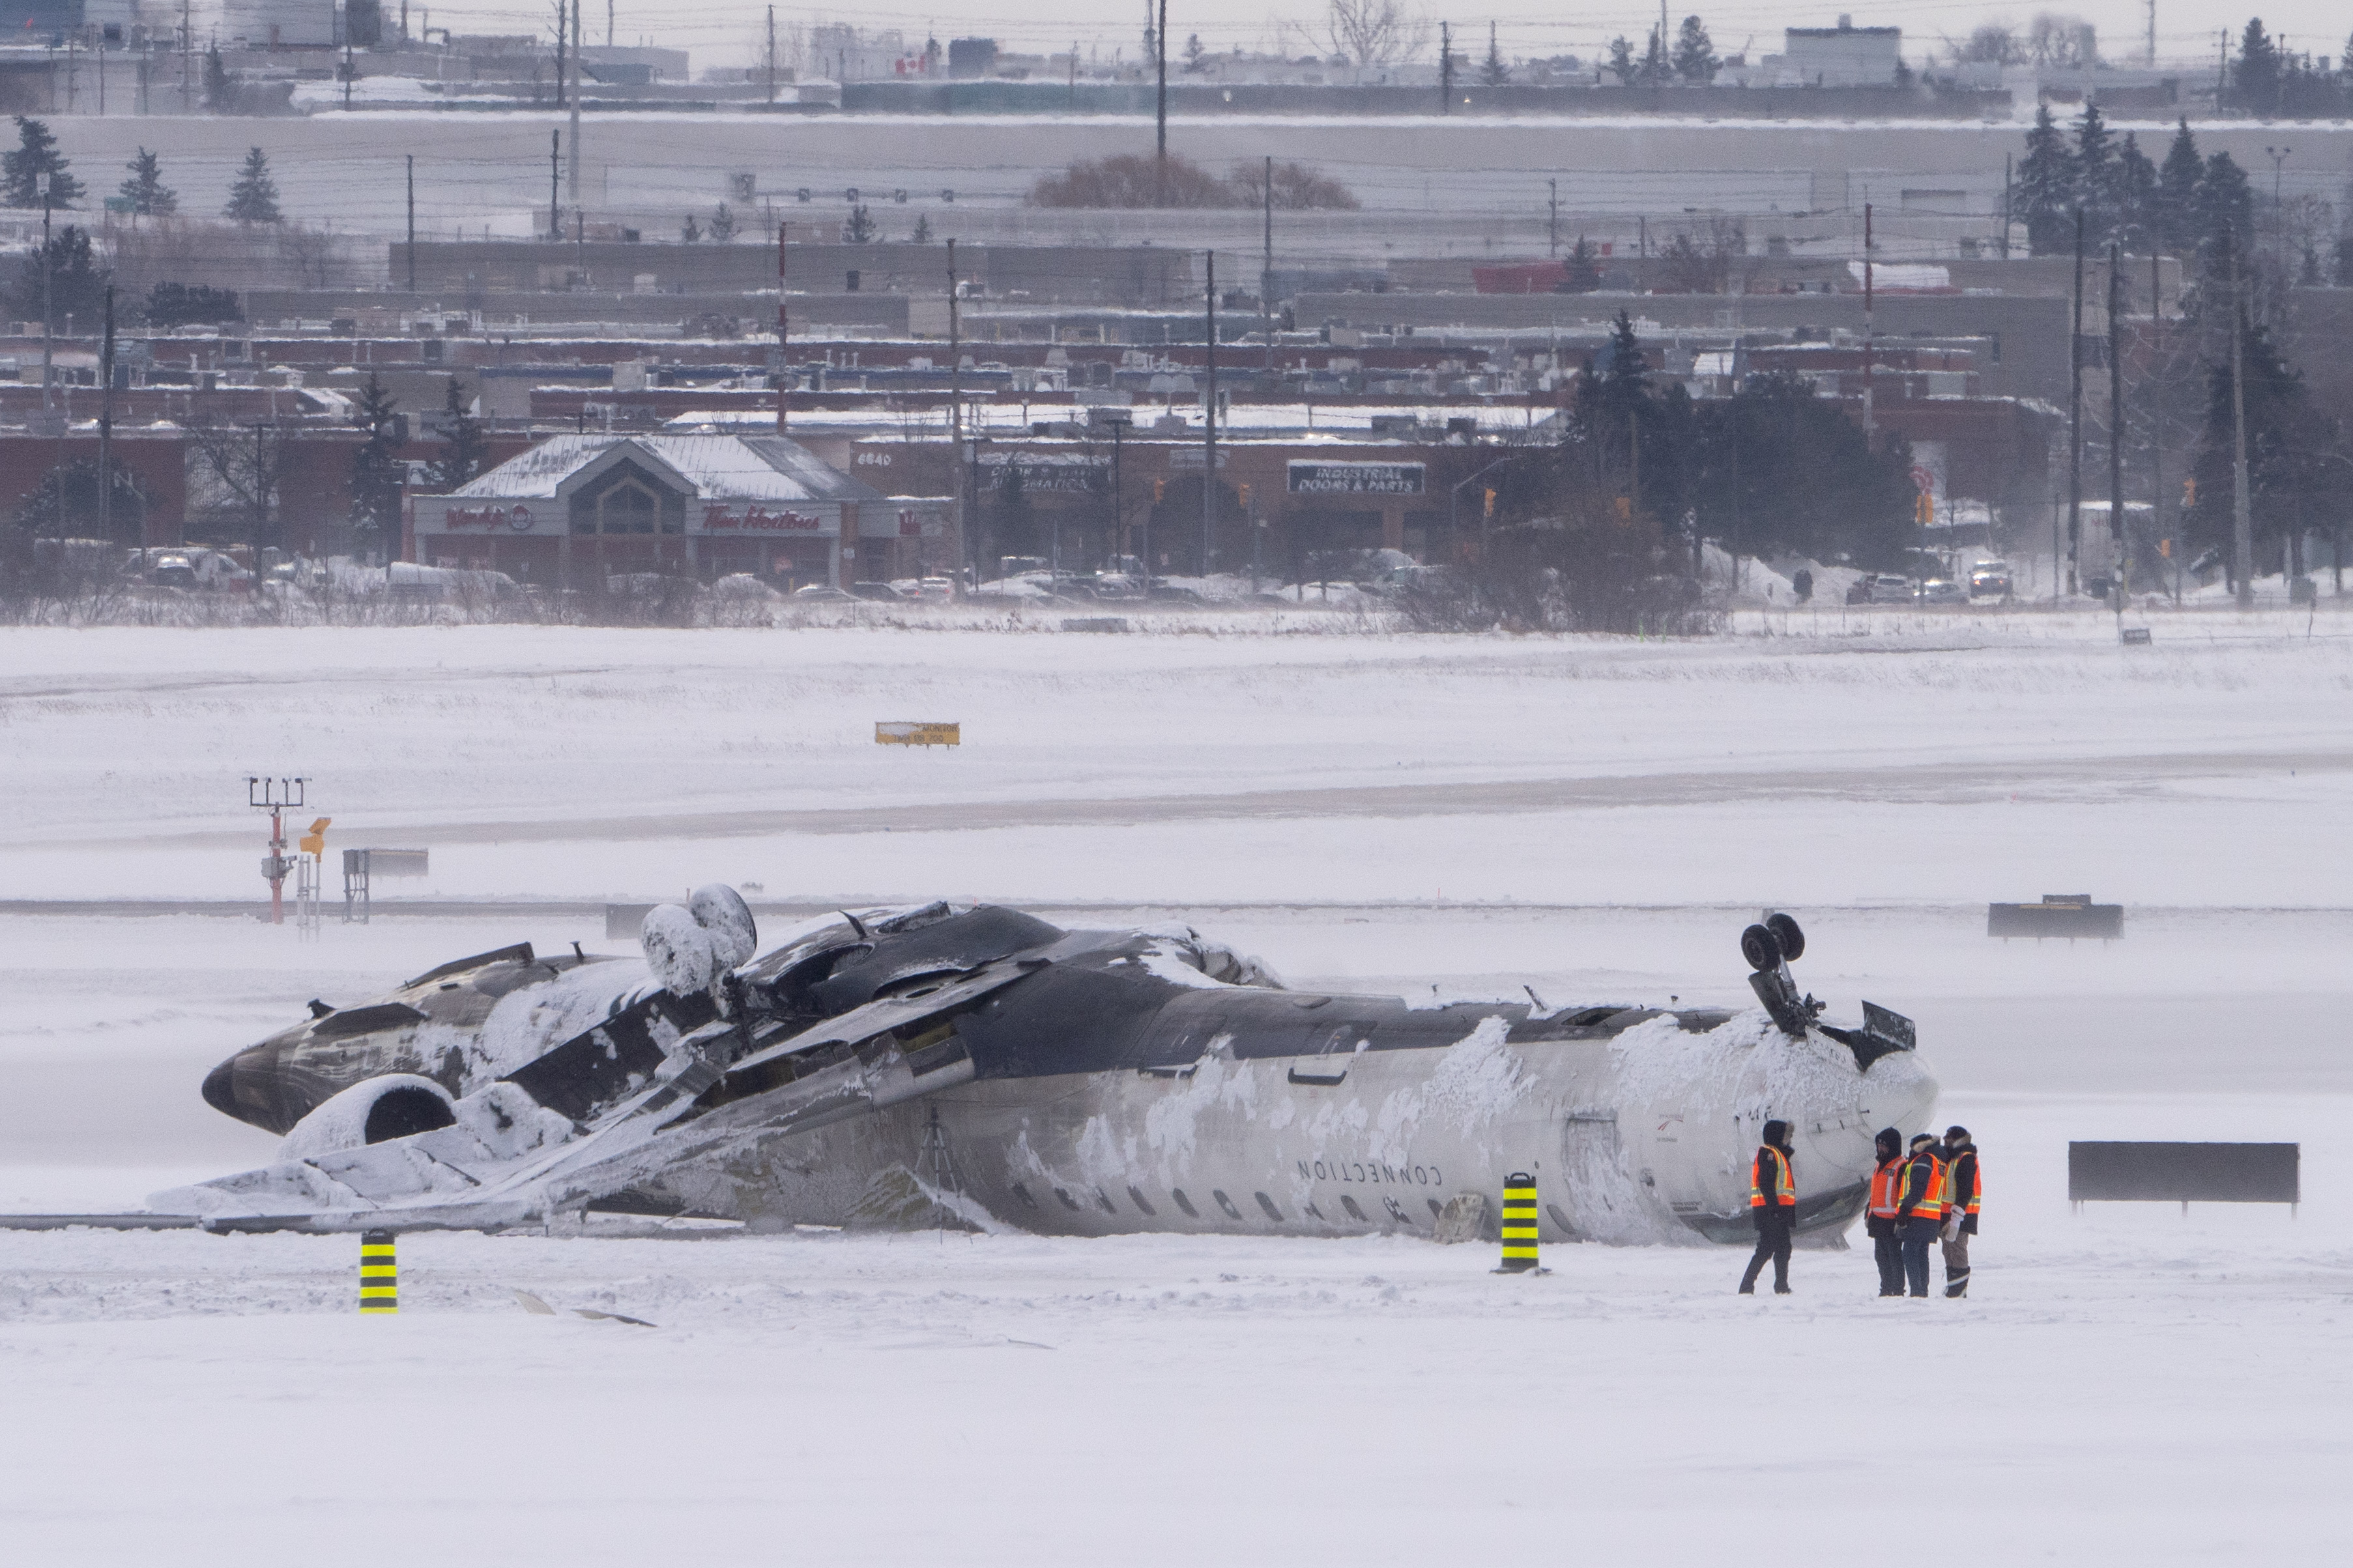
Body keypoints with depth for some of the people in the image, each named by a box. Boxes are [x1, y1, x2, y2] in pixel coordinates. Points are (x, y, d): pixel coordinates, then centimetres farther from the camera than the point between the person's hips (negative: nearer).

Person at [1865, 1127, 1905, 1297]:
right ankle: (1886, 1289, 19)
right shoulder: (1881, 1166, 19)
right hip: (1879, 1222, 9)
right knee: (1881, 1257, 12)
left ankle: (1897, 1290, -3)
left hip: (1892, 1222, -9)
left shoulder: (1901, 1167, -10)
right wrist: (1868, 1215, 22)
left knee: (1894, 1257, -6)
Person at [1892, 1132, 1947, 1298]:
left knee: (1910, 1253, -8)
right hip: (1933, 1220, 9)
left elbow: (1917, 1190, -19)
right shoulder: (1939, 1163, 18)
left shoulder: (1922, 1161, -11)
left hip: (1918, 1216, -9)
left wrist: (1904, 1210, -18)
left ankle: (1916, 1290, -14)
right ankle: (1923, 1291, 13)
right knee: (1922, 1256, 13)